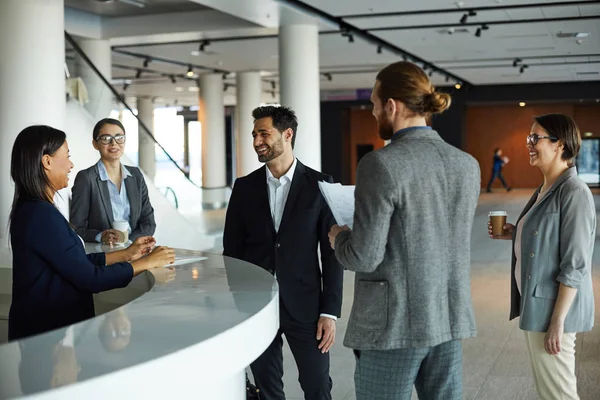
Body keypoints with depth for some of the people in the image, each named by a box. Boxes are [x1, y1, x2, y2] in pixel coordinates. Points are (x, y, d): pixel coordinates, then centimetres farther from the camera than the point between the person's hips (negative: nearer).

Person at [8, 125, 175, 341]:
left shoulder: (32, 209, 10)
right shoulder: (40, 215, -20)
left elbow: (77, 263, 13)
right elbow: (90, 279, -18)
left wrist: (128, 254, 11)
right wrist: (147, 262, -9)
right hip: (47, 333, -9)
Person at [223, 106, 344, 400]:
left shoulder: (319, 185, -4)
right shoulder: (244, 187, 4)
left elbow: (331, 252, -4)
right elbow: (232, 250, 6)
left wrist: (330, 311, -8)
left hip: (304, 304, -2)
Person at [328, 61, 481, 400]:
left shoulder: (381, 164, -17)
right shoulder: (468, 165, 4)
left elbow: (364, 256, -18)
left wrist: (339, 237, 5)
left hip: (394, 323, -6)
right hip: (448, 320, 6)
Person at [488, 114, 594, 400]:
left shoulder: (573, 193, -18)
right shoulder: (544, 189, 9)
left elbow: (574, 265, -20)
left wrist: (557, 321, -21)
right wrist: (515, 234, 5)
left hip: (553, 308, -9)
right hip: (536, 303, 9)